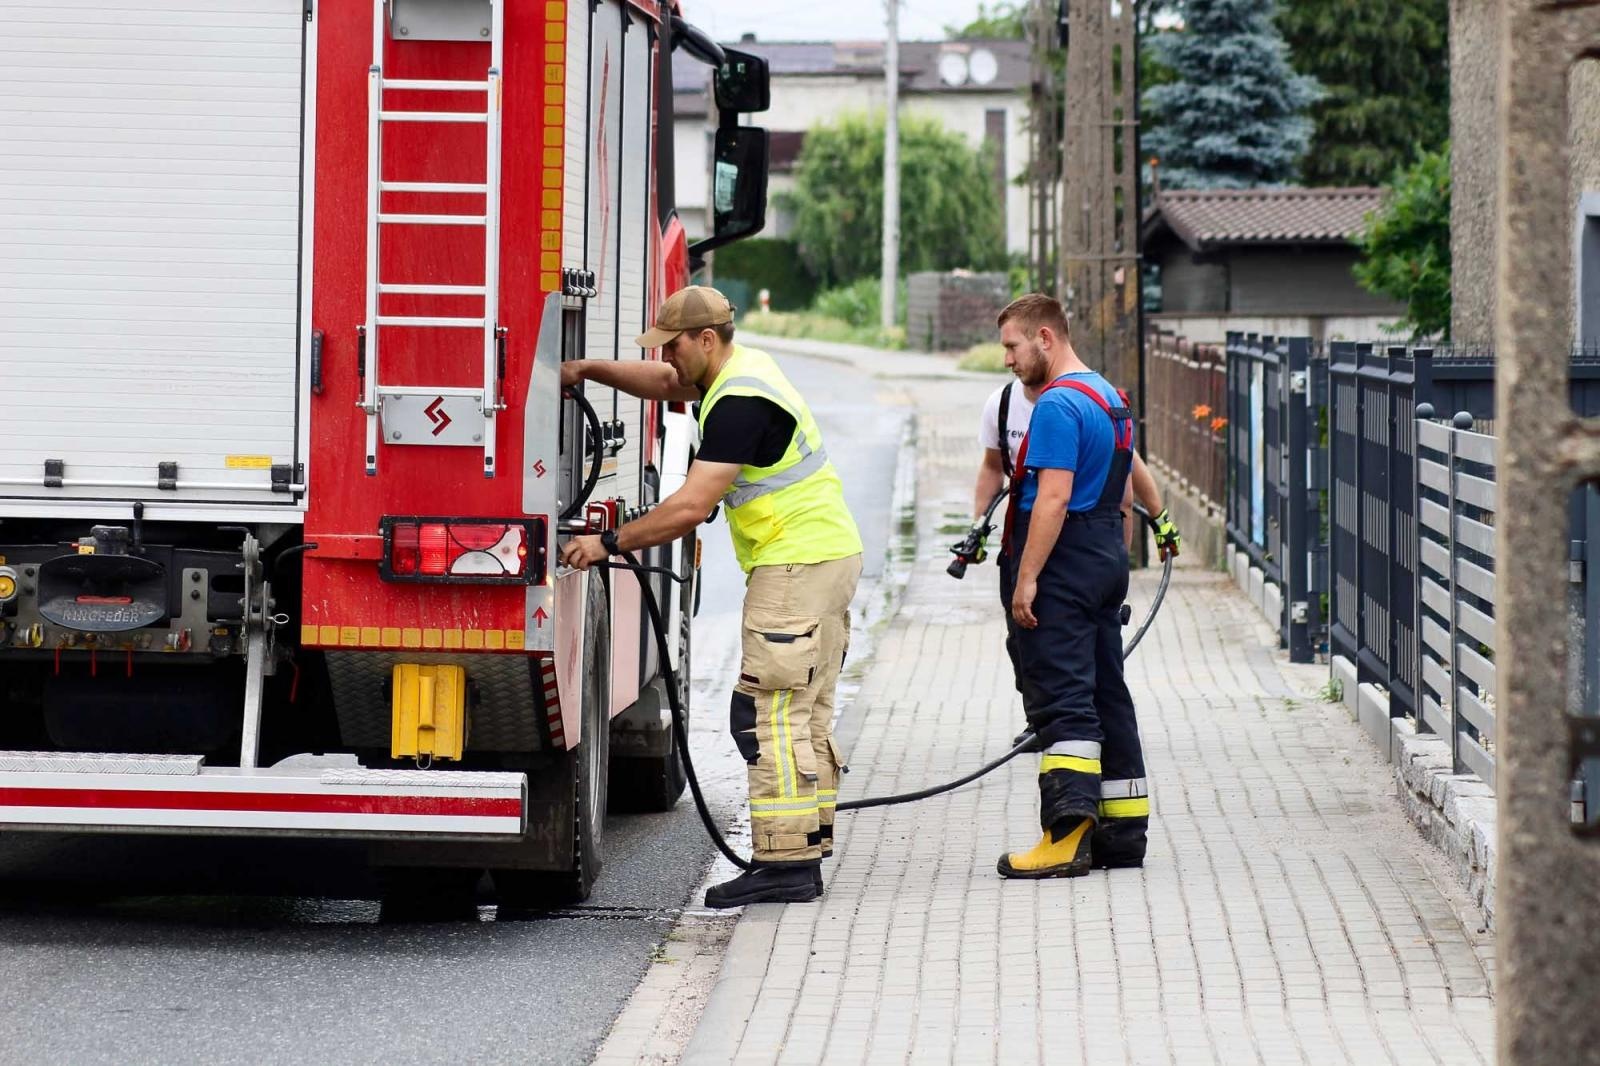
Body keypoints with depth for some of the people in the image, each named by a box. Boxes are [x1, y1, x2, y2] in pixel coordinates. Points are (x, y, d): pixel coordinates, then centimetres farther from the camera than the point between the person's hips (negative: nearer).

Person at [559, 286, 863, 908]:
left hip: (797, 565, -11)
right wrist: (587, 369, 16)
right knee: (804, 716, 12)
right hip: (829, 555, 11)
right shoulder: (742, 368, 12)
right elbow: (664, 382, 30)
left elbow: (691, 507, -23)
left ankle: (785, 864, -14)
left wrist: (609, 544, -17)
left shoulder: (739, 402, -19)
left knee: (769, 715, -11)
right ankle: (807, 852, 15)